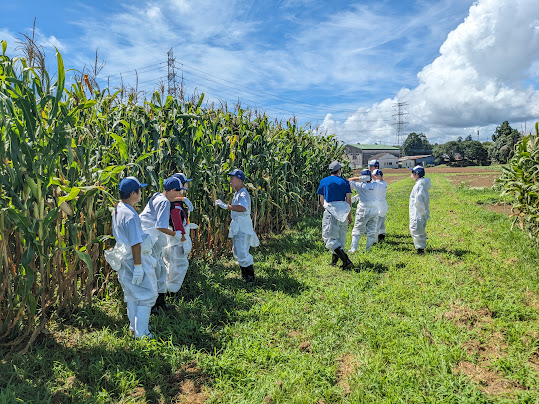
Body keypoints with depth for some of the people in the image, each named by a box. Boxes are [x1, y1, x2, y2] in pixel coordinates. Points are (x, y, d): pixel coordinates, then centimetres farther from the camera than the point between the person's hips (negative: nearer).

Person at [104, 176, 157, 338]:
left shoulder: (117, 209, 6)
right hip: (134, 258, -10)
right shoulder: (130, 215, -25)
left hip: (124, 257, 10)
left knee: (132, 294, 21)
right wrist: (138, 267, -22)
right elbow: (135, 244, -25)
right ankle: (141, 333, 8)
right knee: (147, 294, 2)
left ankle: (134, 326, 34)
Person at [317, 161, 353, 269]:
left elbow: (321, 200, 6)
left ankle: (346, 260, -15)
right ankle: (334, 260, 23)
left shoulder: (323, 181, 5)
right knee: (340, 237, 16)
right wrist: (349, 214, 11)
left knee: (329, 238, -4)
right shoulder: (344, 182, 5)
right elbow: (348, 200, 1)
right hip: (343, 212, 3)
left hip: (330, 211, -3)